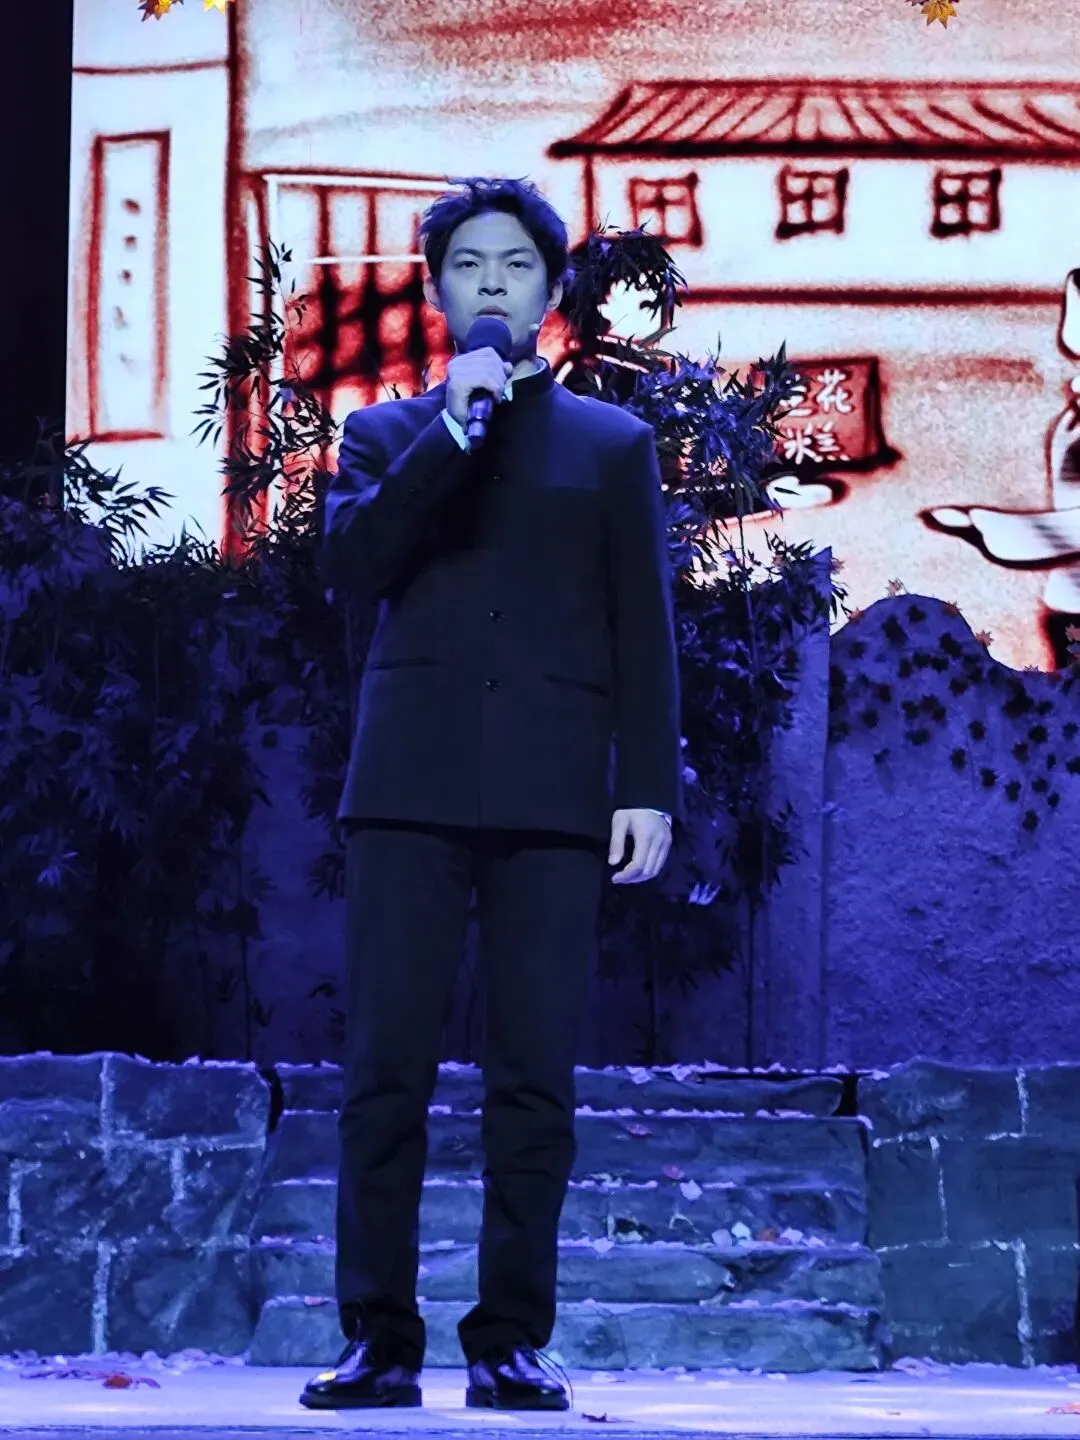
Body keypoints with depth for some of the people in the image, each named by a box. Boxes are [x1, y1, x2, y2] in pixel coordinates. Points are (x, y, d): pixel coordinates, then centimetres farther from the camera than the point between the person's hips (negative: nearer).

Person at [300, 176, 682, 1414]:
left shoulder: (612, 444, 16)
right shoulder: (387, 432, 17)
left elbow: (643, 631, 10)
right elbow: (351, 557, -2)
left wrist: (650, 788, 1)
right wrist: (452, 429, -7)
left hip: (553, 796, 0)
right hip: (413, 788, 0)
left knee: (533, 1079, -4)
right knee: (385, 1070, -5)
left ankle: (511, 1342, 2)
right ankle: (378, 1341, -1)